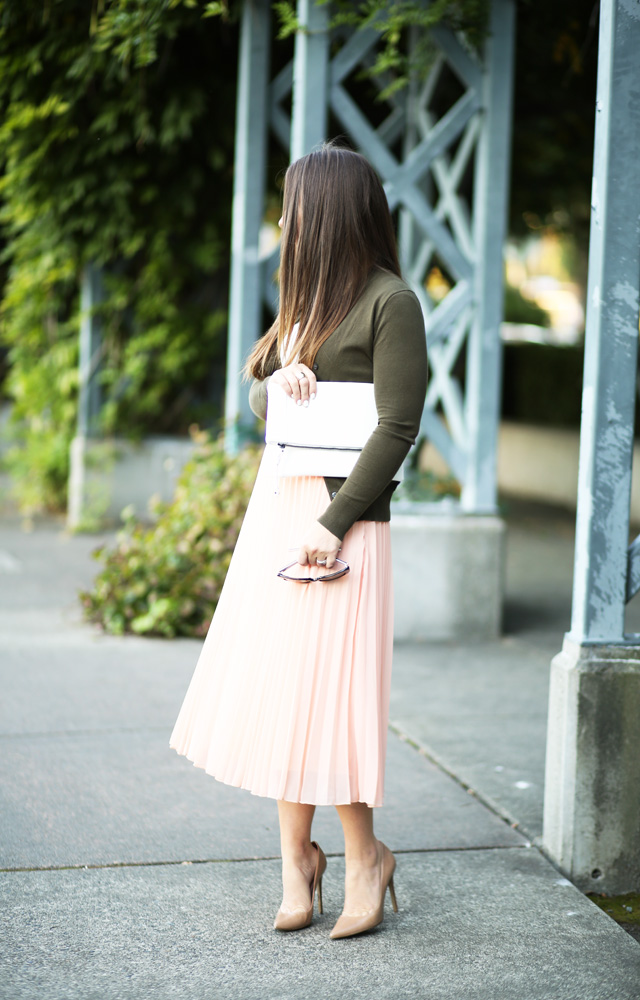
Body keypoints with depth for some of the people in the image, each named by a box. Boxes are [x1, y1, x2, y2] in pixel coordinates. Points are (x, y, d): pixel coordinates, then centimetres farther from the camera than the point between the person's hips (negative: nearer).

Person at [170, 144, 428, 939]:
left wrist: (333, 522, -19)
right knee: (276, 685, 5)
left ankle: (365, 856, 9)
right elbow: (258, 400, 20)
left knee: (318, 691, -6)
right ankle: (296, 857, 13)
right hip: (276, 507, 8)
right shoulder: (310, 299, 18)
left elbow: (397, 428, -14)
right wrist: (277, 380, -4)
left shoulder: (390, 301, -7)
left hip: (338, 518, -8)